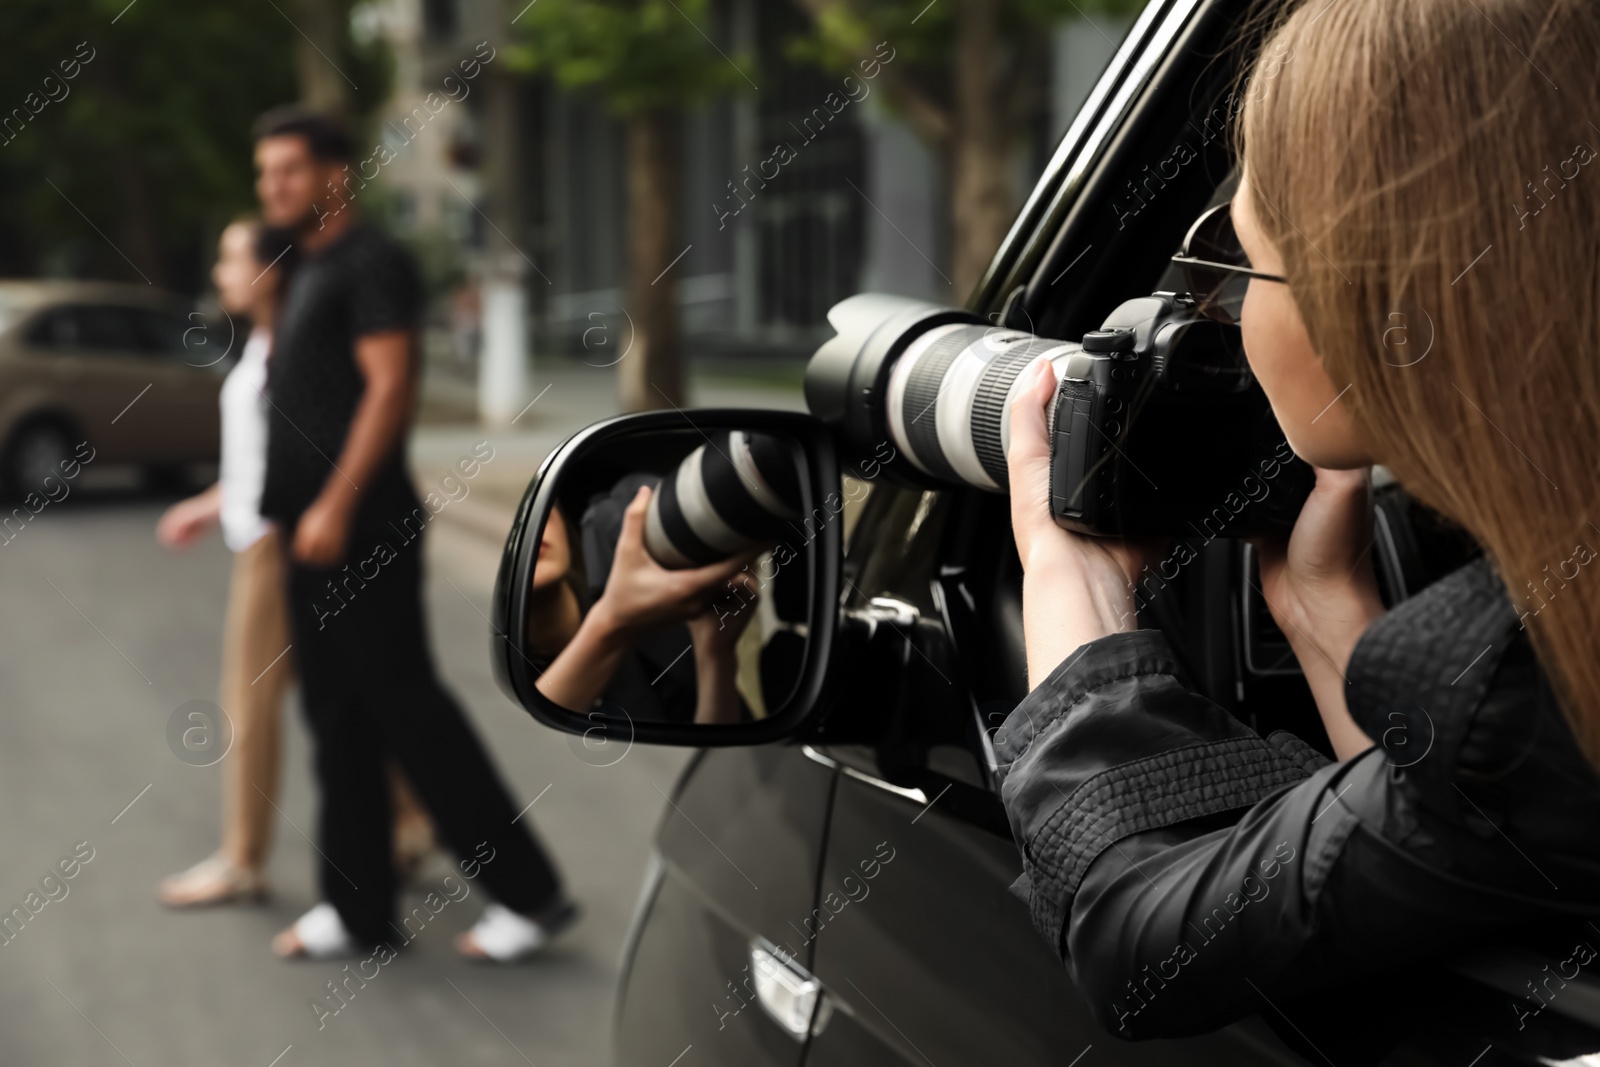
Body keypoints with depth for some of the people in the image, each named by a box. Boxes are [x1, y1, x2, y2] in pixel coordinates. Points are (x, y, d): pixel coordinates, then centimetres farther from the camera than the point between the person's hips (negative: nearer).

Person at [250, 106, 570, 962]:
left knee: (405, 705, -8)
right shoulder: (309, 276, 21)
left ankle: (528, 892, -1)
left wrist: (335, 504, -23)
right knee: (336, 714, 9)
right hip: (316, 537, 10)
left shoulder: (371, 264, -7)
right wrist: (240, 489, 26)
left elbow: (392, 385, -17)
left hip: (359, 530, -10)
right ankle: (358, 909, 15)